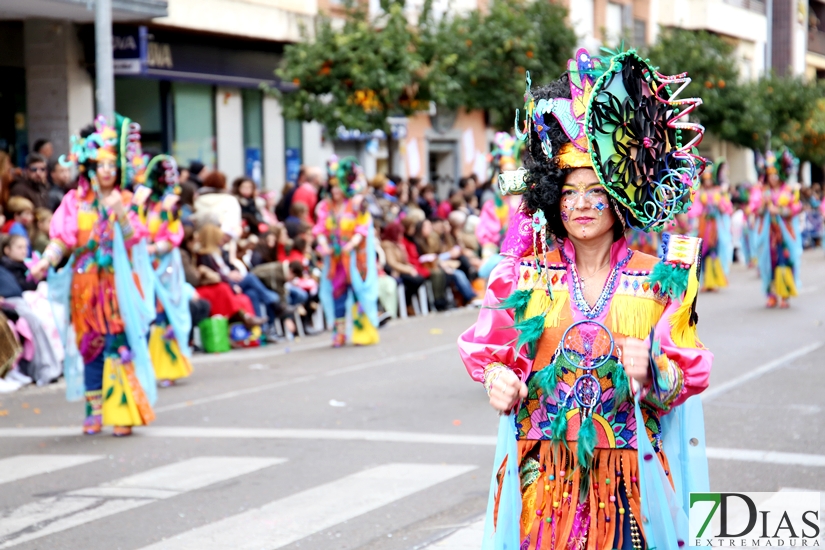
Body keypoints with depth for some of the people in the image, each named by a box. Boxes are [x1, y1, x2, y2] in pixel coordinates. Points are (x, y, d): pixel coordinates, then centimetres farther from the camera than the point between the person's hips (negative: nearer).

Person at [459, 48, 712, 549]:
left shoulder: (661, 279, 1)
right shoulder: (529, 271, 4)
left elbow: (684, 381, 0)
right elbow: (491, 352, 8)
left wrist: (649, 376, -20)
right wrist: (499, 380, -13)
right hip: (541, 476, 1)